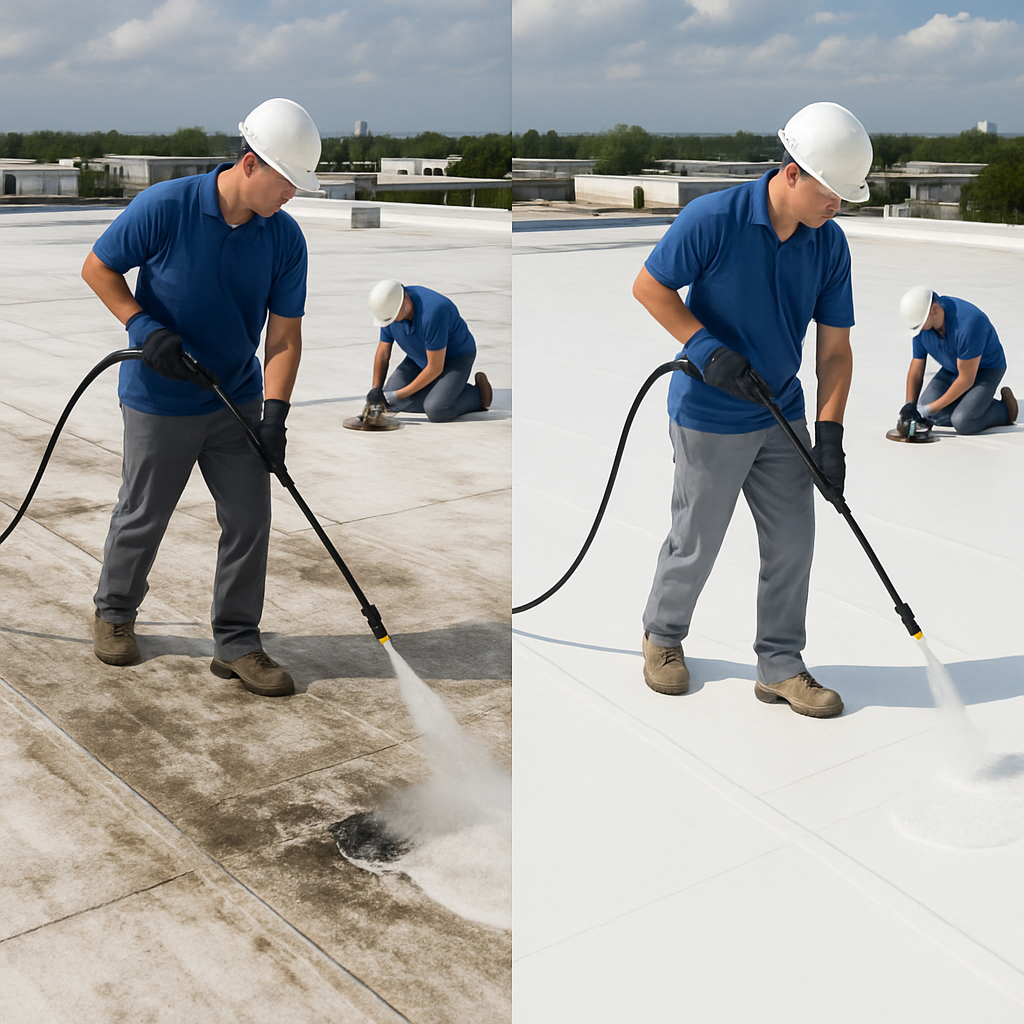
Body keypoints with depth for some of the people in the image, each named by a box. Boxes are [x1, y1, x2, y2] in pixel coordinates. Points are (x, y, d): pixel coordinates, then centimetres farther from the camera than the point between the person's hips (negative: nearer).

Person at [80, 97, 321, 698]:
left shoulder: (286, 238, -7)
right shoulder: (164, 207, -18)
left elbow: (284, 332, -7)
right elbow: (97, 269, -6)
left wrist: (275, 412, -17)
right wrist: (145, 326, -19)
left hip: (238, 402, 4)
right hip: (160, 401, -3)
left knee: (250, 521, 2)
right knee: (143, 518, 11)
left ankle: (238, 643, 16)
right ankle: (114, 613, 36)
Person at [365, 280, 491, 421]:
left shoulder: (432, 312, -38)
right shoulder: (391, 305, -16)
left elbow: (435, 367, -30)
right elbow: (383, 353, -3)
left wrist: (398, 395, -24)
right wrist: (376, 390, -15)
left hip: (456, 357, -7)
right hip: (420, 358, 7)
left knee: (436, 410, -28)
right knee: (390, 403, -10)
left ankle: (477, 394, -1)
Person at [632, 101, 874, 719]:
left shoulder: (831, 244, -4)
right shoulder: (713, 219, -19)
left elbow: (834, 346, -2)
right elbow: (649, 286, -10)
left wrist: (830, 432, -12)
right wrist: (707, 348, -21)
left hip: (783, 417, 5)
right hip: (710, 418, -5)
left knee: (793, 541, 7)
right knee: (697, 544, 7)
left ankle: (780, 666, 22)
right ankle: (663, 636, 34)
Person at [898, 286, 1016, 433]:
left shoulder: (968, 323, -36)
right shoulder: (922, 327, -15)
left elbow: (966, 379, -30)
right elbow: (916, 370, -3)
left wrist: (931, 408, -27)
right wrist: (910, 405, -17)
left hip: (985, 369, -6)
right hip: (951, 369, 6)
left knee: (962, 423, -25)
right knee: (924, 416, -14)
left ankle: (1004, 409, 2)